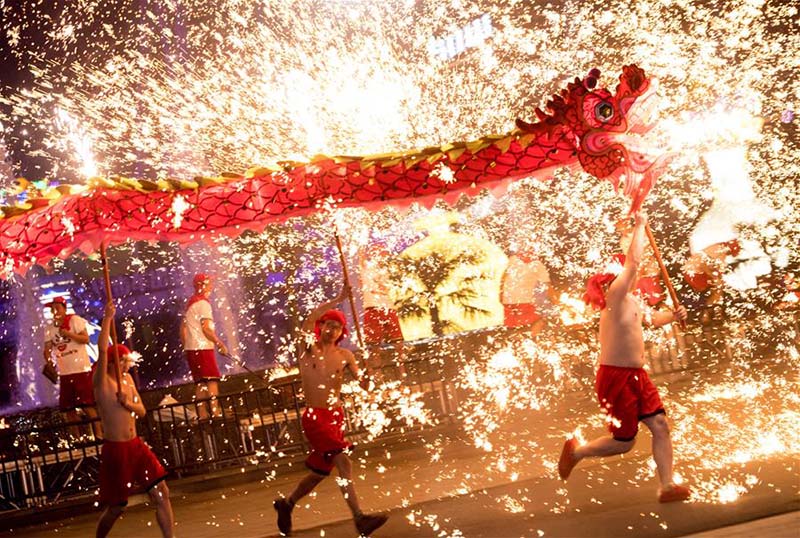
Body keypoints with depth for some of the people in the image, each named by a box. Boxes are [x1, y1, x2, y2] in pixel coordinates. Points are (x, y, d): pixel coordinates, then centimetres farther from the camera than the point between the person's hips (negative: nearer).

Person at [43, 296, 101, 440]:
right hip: (64, 373, 5)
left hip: (81, 370, -5)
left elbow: (86, 339, -11)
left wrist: (68, 334, -22)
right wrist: (49, 361, -13)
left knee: (87, 405, -7)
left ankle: (99, 435, 0)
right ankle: (77, 438, 18)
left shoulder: (75, 320, -5)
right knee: (68, 408, 7)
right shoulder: (49, 329, 9)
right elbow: (47, 349, 6)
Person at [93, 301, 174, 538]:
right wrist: (108, 318, -28)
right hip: (115, 450, -6)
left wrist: (128, 404, -11)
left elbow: (142, 411, 10)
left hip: (136, 446, 6)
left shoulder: (127, 379, 9)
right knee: (116, 508, 5)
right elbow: (102, 350, -27)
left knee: (161, 494, 0)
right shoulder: (102, 382, -10)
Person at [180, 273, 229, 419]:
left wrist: (187, 347, 22)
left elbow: (183, 329, 20)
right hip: (203, 347, -9)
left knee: (200, 382, 7)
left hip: (191, 348, 9)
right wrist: (220, 344, -12)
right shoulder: (203, 303, -9)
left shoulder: (190, 304, 18)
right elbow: (206, 328, -17)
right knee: (212, 379, -9)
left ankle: (202, 415, 5)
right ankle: (215, 411, -16)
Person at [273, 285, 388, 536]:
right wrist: (336, 301, -27)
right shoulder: (309, 348, -4)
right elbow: (308, 322, -23)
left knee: (320, 470, 15)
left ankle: (286, 504, 38)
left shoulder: (344, 355, 7)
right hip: (314, 417, -5)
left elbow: (361, 381, -3)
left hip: (337, 416, 5)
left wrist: (368, 378, -27)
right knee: (343, 462, -21)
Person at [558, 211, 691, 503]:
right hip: (615, 378, -9)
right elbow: (634, 260, -20)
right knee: (623, 442, 1)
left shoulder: (632, 302, 13)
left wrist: (672, 316, 18)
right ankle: (576, 451, 23)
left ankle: (667, 487, 5)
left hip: (637, 376, 9)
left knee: (660, 426, 0)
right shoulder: (616, 296, -14)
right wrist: (640, 224, -10)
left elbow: (649, 320, 35)